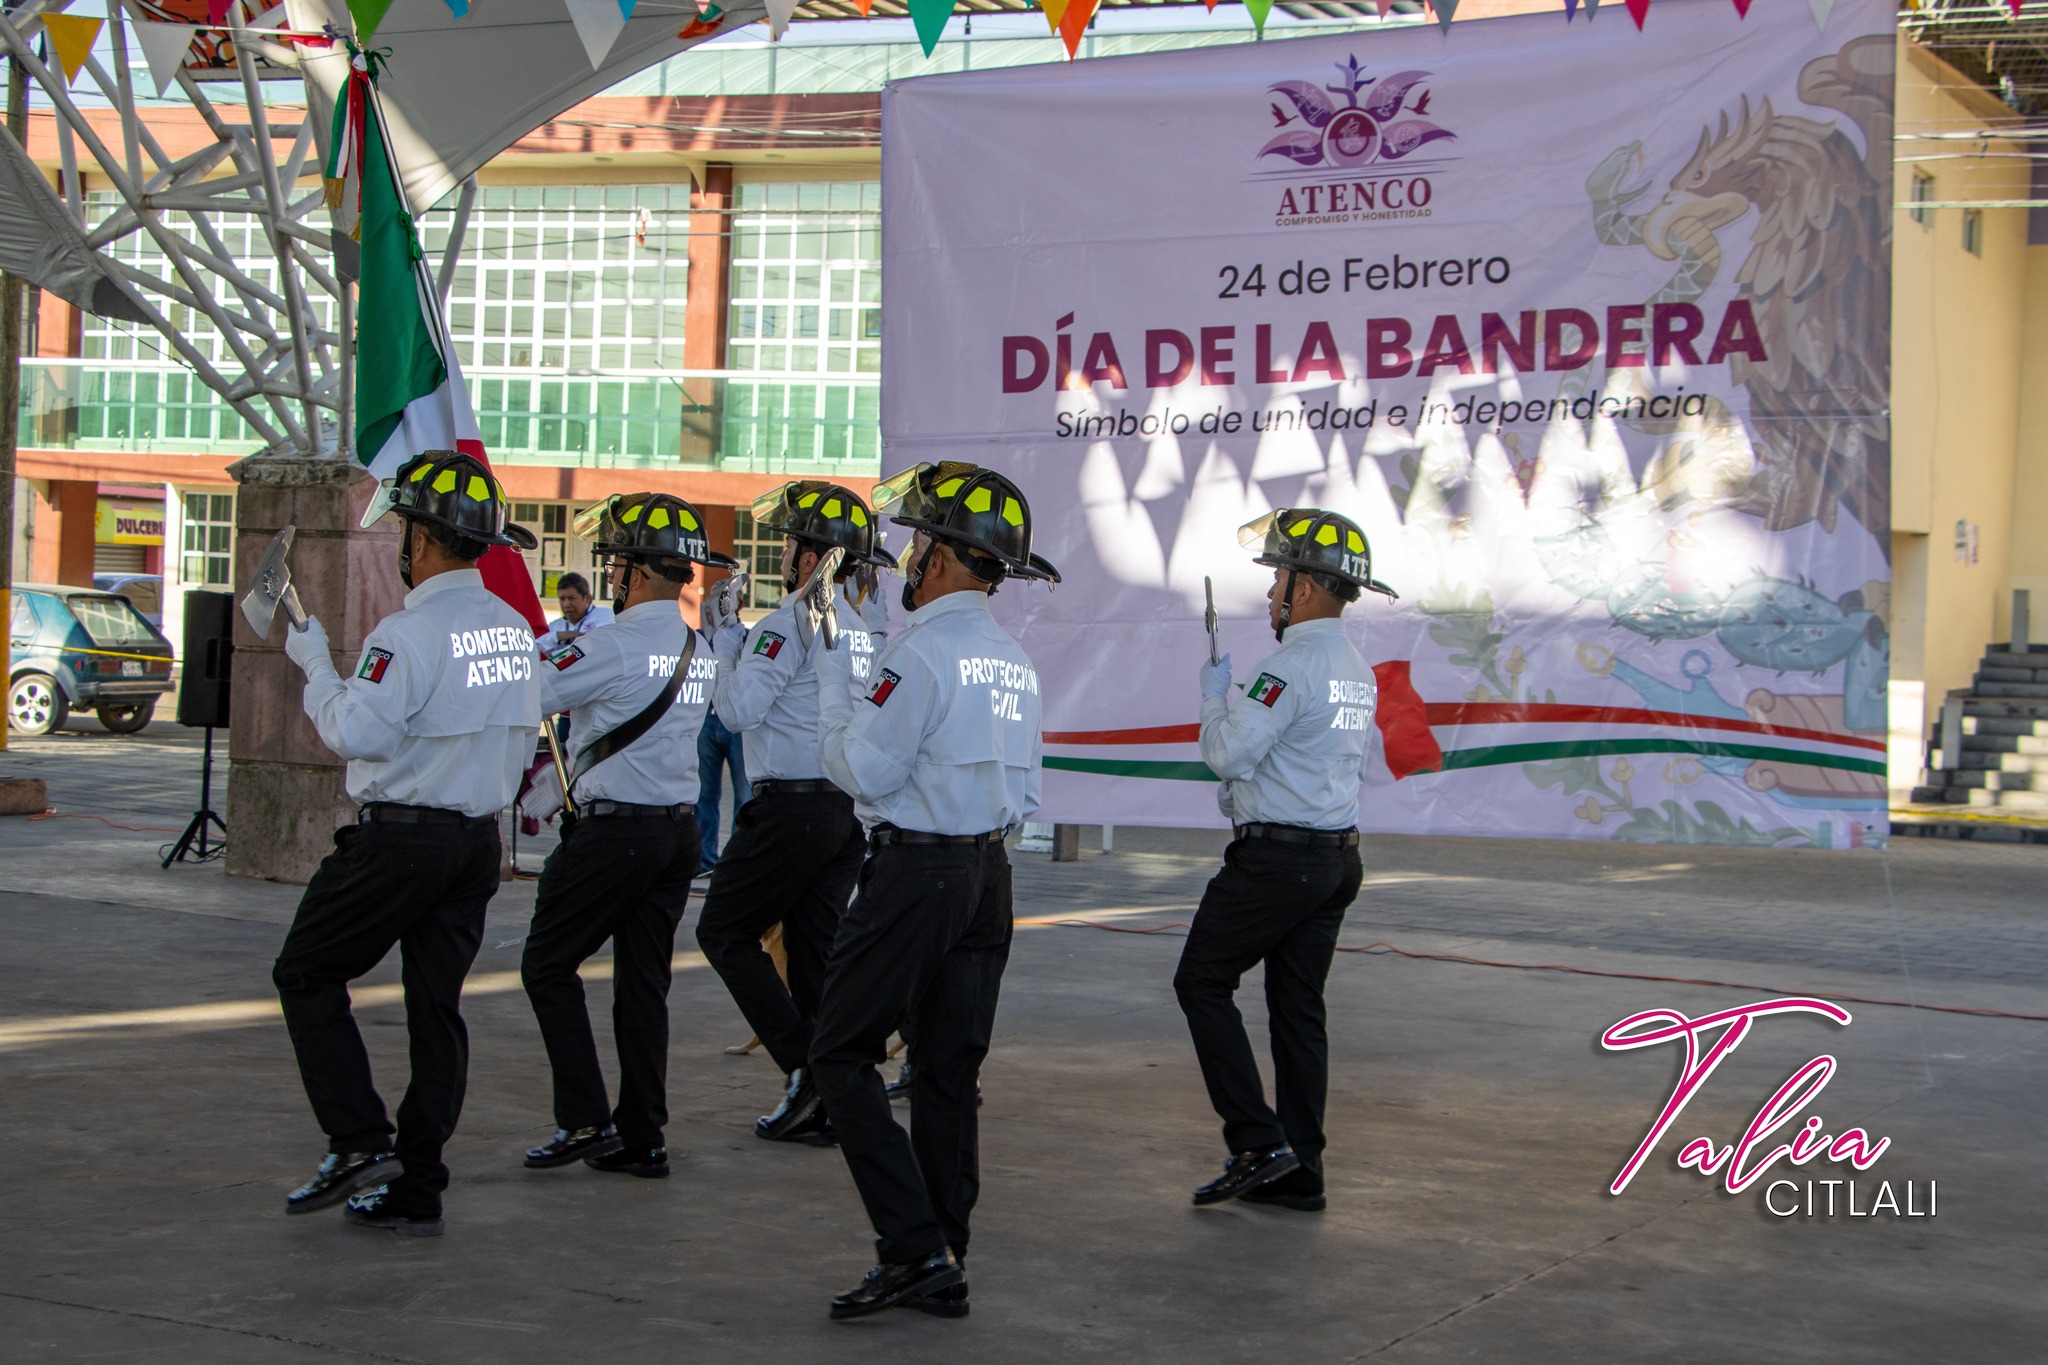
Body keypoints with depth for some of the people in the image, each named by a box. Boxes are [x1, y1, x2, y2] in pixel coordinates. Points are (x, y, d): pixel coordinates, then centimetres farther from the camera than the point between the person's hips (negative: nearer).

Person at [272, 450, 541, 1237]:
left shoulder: (411, 632, -18)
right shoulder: (513, 628, 7)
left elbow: (357, 733, -21)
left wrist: (316, 666, -7)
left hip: (400, 839, -7)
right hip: (478, 842, 7)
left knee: (307, 976, 8)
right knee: (437, 1005, 10)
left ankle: (360, 1143, 0)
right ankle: (416, 1192, 13)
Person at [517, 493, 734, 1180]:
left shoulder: (614, 644, -15)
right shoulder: (699, 651, 10)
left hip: (613, 832, -7)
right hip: (679, 830, 7)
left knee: (548, 965, 6)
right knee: (643, 982, 11)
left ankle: (585, 1120, -1)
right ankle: (642, 1139, 13)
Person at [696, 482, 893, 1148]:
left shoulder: (793, 617, -13)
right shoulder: (870, 624, 11)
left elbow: (740, 709, -14)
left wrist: (725, 635, -2)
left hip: (793, 807, -8)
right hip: (853, 809, 8)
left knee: (725, 931, 6)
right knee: (815, 948, 11)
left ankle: (803, 1066, -5)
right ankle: (820, 1104, 11)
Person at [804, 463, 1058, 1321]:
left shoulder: (922, 649, -14)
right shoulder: (1015, 661, 13)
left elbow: (862, 770, -14)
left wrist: (832, 679, -3)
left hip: (916, 873, -8)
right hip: (990, 872, 8)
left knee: (842, 1055, -1)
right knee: (949, 1071, 11)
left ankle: (914, 1246, -8)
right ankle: (943, 1271, 14)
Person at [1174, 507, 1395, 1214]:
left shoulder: (1293, 664, -17)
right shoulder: (1358, 669, 13)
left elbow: (1230, 752, -19)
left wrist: (1214, 693, -2)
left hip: (1277, 858, -9)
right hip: (1338, 857, 9)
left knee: (1202, 982, 2)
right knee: (1298, 1006, 11)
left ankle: (1258, 1142, -3)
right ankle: (1299, 1173, 13)